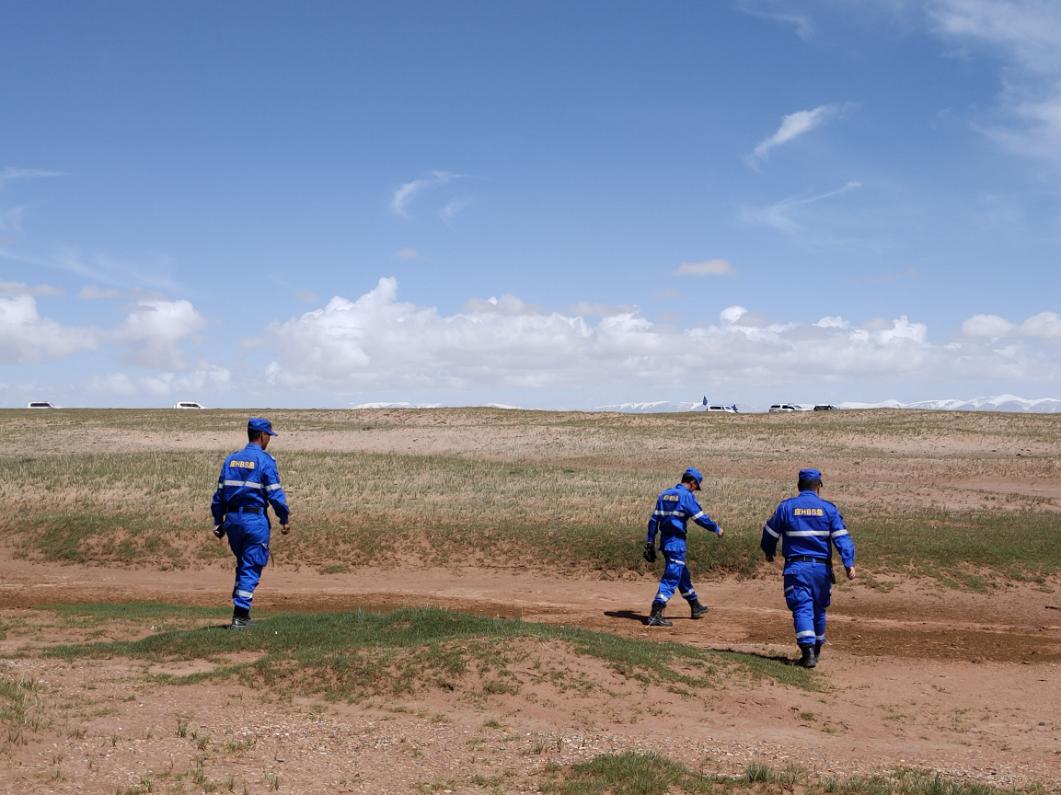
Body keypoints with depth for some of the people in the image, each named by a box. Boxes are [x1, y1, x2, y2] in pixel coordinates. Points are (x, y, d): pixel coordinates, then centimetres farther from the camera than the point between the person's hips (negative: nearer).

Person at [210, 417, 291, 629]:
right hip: (255, 519, -6)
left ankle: (241, 610, 21)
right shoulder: (265, 460, -7)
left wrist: (218, 522, 14)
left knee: (242, 564, 20)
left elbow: (220, 493, 10)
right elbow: (275, 493, -11)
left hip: (232, 519, 6)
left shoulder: (231, 459, 10)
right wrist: (285, 518, -3)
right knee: (251, 567, 0)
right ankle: (240, 614, -5)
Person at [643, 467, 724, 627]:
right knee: (671, 578, -8)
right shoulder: (686, 496, -11)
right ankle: (655, 614, -16)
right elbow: (701, 518, -12)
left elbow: (653, 520, 9)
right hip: (676, 542, -8)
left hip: (664, 540, 8)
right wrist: (717, 529, 3)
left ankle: (695, 606, 37)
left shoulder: (664, 494, 11)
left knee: (683, 574, 22)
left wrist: (650, 543, 10)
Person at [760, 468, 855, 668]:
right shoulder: (828, 508, 1)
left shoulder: (786, 506, 0)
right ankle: (816, 650, 29)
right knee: (818, 609, 17)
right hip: (822, 568, 2)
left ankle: (808, 651, -20)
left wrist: (768, 552, 28)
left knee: (802, 609, -5)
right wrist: (849, 563, -9)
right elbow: (842, 537, -6)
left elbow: (771, 532, 9)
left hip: (796, 566, -2)